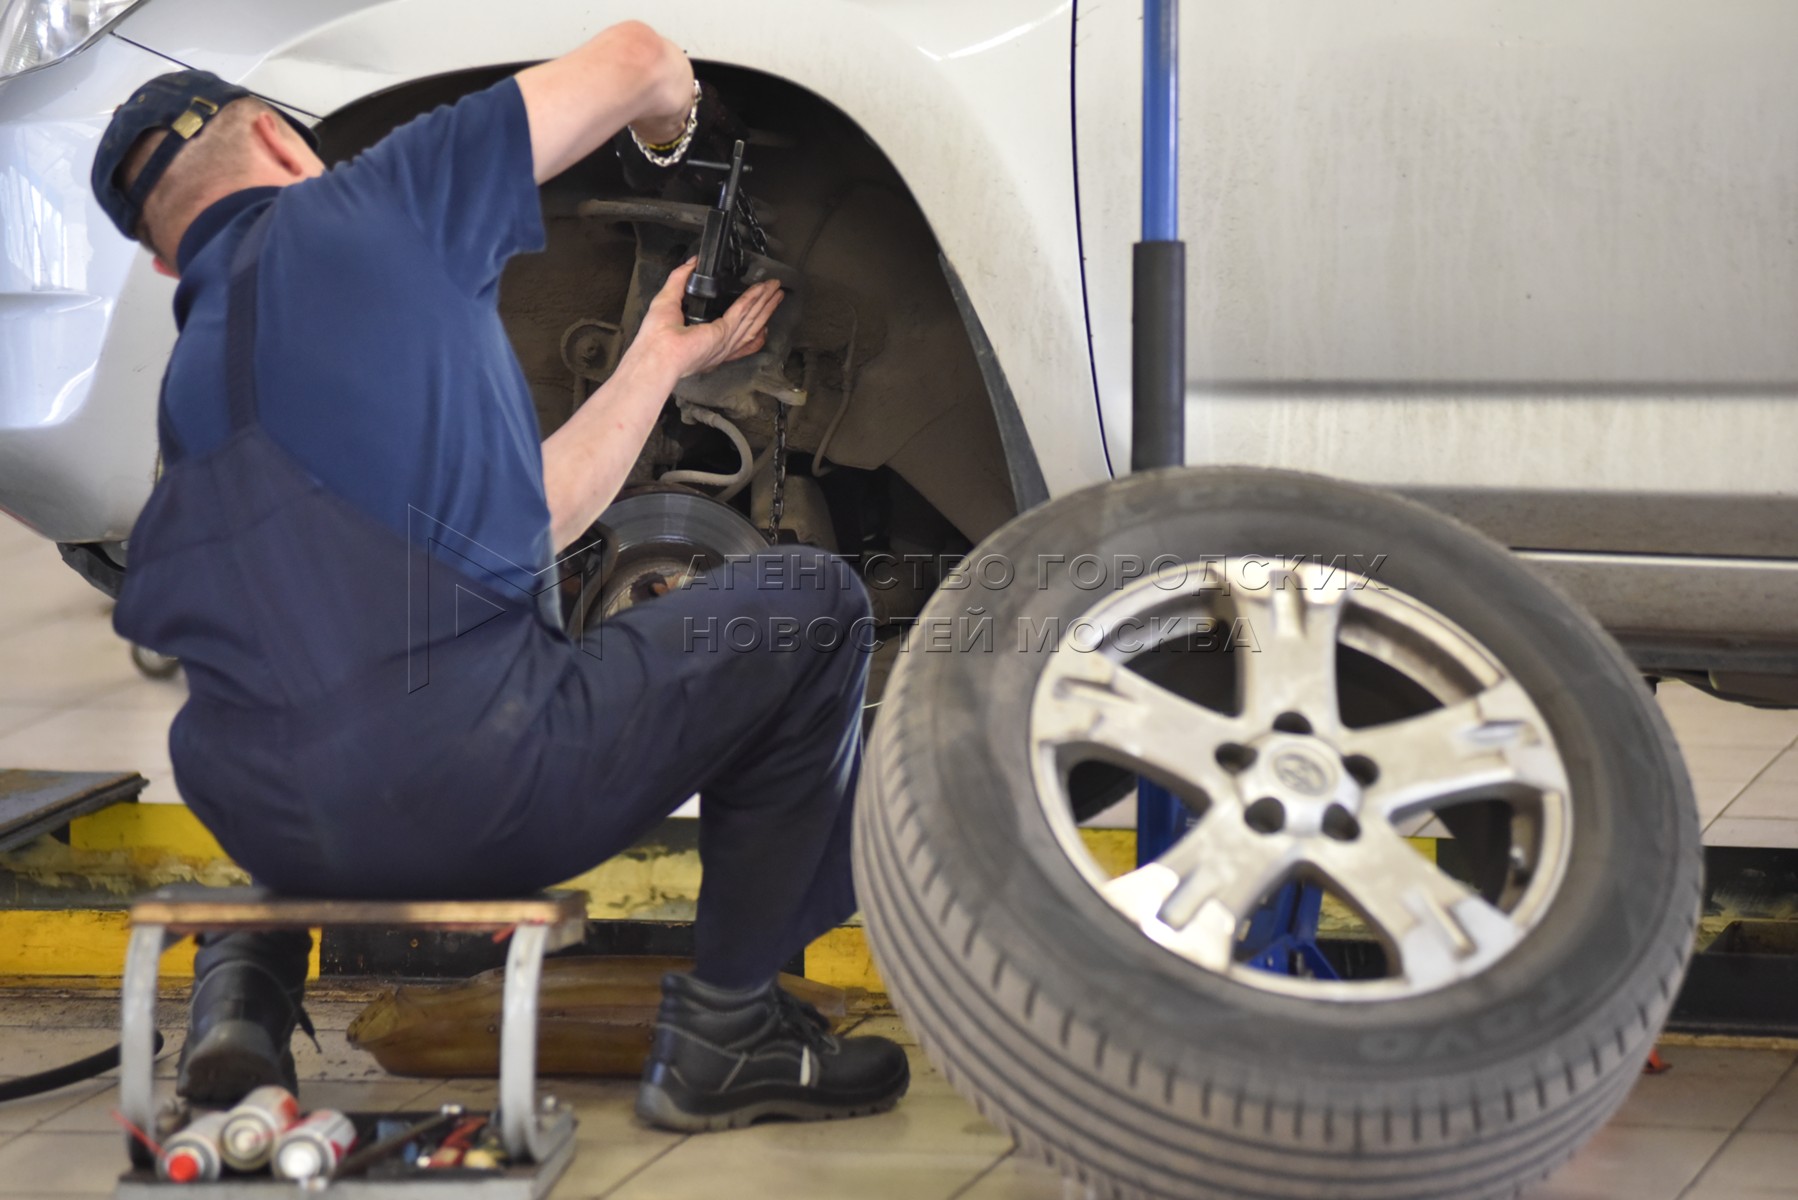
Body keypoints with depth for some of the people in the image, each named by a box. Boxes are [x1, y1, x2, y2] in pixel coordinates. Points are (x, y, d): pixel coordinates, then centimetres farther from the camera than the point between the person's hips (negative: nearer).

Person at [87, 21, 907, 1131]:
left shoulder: (192, 385, 22)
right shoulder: (359, 207, 4)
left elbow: (520, 518, 27)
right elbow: (636, 59, 10)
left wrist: (662, 359, 38)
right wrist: (673, 129, 35)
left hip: (257, 824, 7)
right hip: (475, 801, -7)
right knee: (813, 607, 13)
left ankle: (243, 980, 20)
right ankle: (721, 1033, 16)